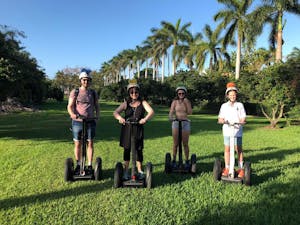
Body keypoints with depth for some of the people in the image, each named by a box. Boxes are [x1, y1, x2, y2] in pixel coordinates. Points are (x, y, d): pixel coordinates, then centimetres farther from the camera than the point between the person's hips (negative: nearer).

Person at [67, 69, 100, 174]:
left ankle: (90, 166, 14)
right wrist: (72, 114, -25)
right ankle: (78, 165, 20)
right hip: (77, 122, -1)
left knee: (90, 143, 3)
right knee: (77, 144, 6)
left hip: (90, 122, 1)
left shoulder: (93, 93, 10)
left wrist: (97, 115, -6)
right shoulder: (75, 92, 3)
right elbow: (70, 106, -4)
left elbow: (96, 106, 13)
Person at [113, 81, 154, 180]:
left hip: (138, 129, -1)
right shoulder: (126, 103, 6)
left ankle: (140, 171, 20)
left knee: (139, 150, 4)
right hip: (127, 129, 1)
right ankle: (126, 171, 19)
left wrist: (145, 119, -32)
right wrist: (120, 117, -29)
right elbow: (115, 112, -6)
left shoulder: (143, 103, 4)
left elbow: (151, 112, -11)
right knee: (127, 150, 7)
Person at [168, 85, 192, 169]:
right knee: (175, 144, 2)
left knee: (185, 144, 3)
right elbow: (171, 112, -2)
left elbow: (190, 112, -5)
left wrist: (186, 103, -12)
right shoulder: (174, 102, 4)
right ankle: (174, 160, 14)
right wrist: (171, 117, -23)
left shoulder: (187, 101, 6)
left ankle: (187, 161, 15)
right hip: (176, 123, 0)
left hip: (185, 123, 0)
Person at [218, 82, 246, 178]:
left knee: (239, 149, 2)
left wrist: (241, 121, -21)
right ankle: (227, 168, 14)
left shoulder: (240, 105, 7)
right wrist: (223, 121, -18)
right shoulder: (224, 106, 9)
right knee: (227, 149, 4)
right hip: (227, 130, 1)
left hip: (237, 131, -1)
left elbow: (243, 118, 1)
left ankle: (241, 169, 12)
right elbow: (220, 119, 4)